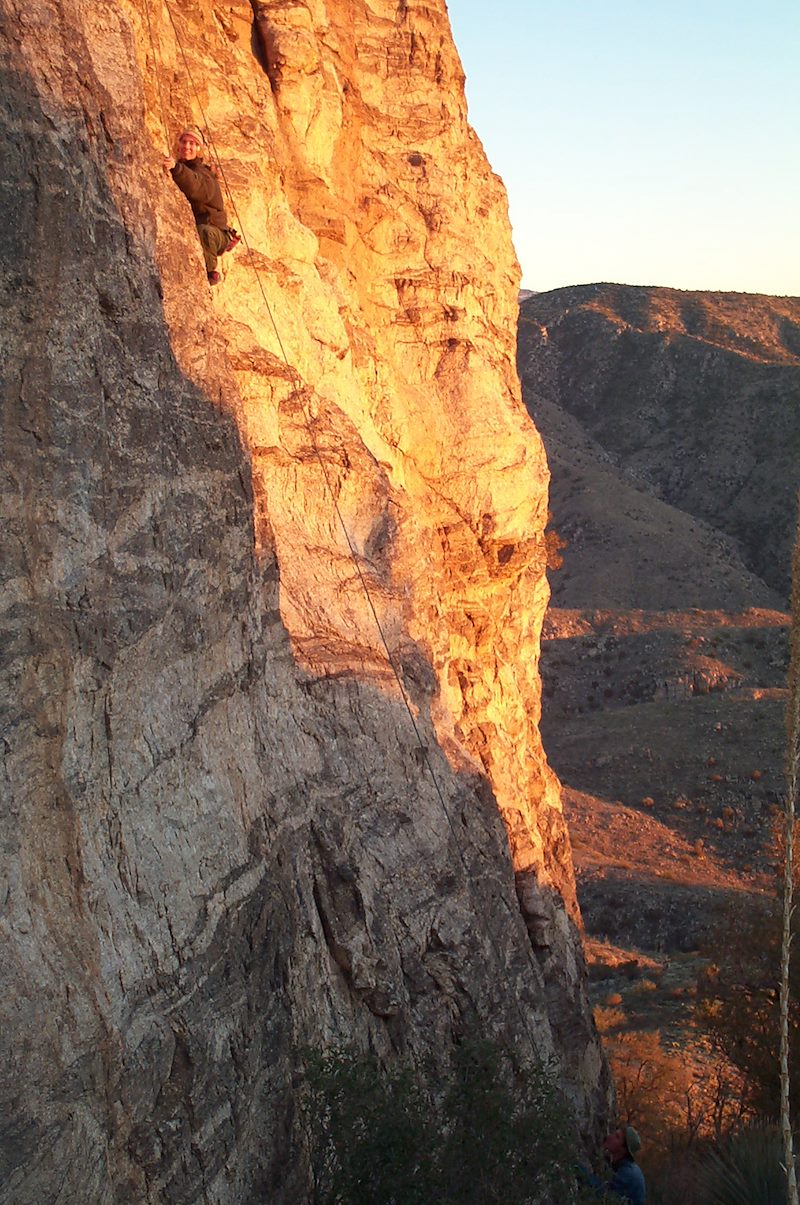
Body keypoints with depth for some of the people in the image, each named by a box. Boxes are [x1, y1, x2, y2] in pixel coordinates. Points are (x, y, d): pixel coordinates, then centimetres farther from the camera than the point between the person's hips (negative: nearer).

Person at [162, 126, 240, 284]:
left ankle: (210, 271, -16)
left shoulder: (203, 173, -10)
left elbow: (196, 188, -37)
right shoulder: (180, 171, 11)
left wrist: (176, 168, -55)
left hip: (215, 232, -6)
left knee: (203, 230, -39)